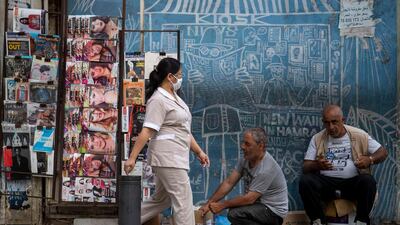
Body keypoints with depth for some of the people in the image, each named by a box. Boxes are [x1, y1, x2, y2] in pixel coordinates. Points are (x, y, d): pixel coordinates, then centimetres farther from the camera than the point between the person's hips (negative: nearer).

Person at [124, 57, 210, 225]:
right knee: (183, 201, -8)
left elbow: (184, 130, 21)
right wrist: (132, 157, -24)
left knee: (161, 200, 16)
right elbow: (147, 131, -20)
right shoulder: (158, 100, -12)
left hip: (176, 157, 10)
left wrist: (198, 151, 19)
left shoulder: (174, 97, 18)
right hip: (167, 157, -10)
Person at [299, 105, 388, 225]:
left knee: (368, 181, -33)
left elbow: (383, 152, 7)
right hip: (326, 182, 1)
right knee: (305, 180, -28)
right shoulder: (317, 139, 8)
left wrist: (370, 160, -16)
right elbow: (305, 168, 4)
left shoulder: (359, 135, 5)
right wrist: (316, 165, -21)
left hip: (352, 183, -1)